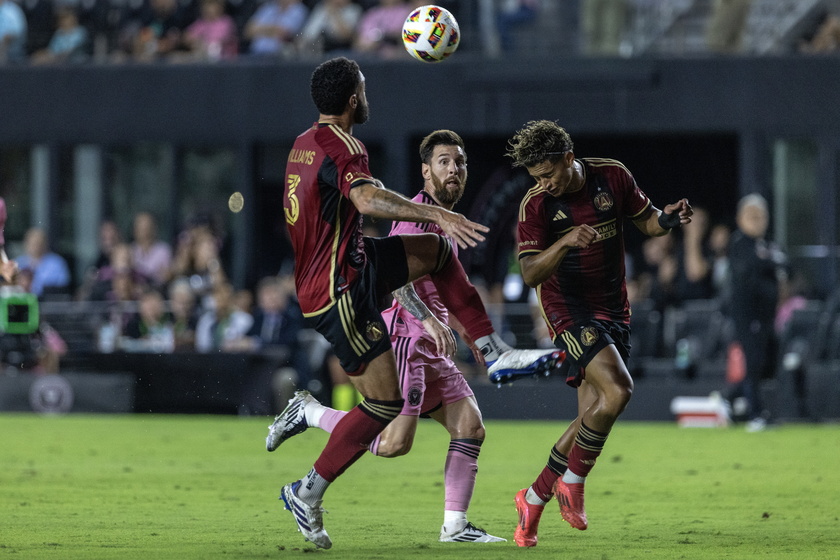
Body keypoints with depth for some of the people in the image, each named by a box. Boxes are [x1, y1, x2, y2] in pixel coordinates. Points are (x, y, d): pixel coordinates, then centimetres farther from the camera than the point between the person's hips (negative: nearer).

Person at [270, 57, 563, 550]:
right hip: (338, 291, -10)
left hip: (352, 266, 10)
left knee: (437, 250, 16)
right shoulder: (341, 146, -19)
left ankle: (495, 352, 13)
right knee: (385, 403, -7)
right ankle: (309, 492, -1)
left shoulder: (305, 144, 11)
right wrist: (437, 213, -43)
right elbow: (368, 200, -39)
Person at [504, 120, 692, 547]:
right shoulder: (536, 204, -12)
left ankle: (533, 500, 14)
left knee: (592, 416, 2)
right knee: (617, 389, -25)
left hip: (613, 311, 5)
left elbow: (645, 221, 11)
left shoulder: (612, 176, -3)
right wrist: (564, 242, -35)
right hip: (568, 311, -5)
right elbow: (530, 273, -18)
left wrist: (667, 219, -11)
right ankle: (572, 480, -7)